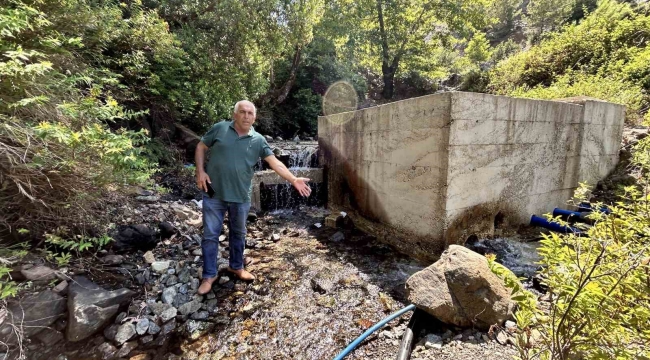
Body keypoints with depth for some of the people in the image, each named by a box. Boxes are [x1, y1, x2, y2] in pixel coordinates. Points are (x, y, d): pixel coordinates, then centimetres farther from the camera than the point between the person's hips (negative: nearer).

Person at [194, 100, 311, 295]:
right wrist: (200, 171, -8)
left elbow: (275, 163, -6)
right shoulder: (220, 128, -3)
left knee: (238, 233, 17)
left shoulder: (258, 140, -2)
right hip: (214, 194, -1)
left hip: (240, 196, 2)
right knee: (210, 235, 6)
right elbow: (201, 147, 5)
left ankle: (236, 266, 39)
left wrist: (294, 180, -16)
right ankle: (209, 275, 23)